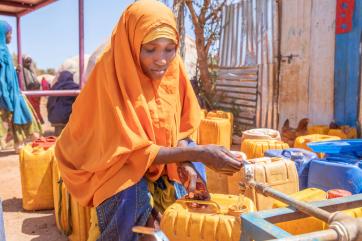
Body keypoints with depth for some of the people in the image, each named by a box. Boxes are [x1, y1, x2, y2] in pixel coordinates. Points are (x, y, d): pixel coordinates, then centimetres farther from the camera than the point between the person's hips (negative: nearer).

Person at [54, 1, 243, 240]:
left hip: (158, 153, 7)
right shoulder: (112, 76, -28)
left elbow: (182, 125, -1)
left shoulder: (173, 66, -12)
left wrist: (185, 160, -21)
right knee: (134, 197, -31)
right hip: (114, 161, -6)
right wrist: (197, 153, -36)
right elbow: (133, 152, -28)